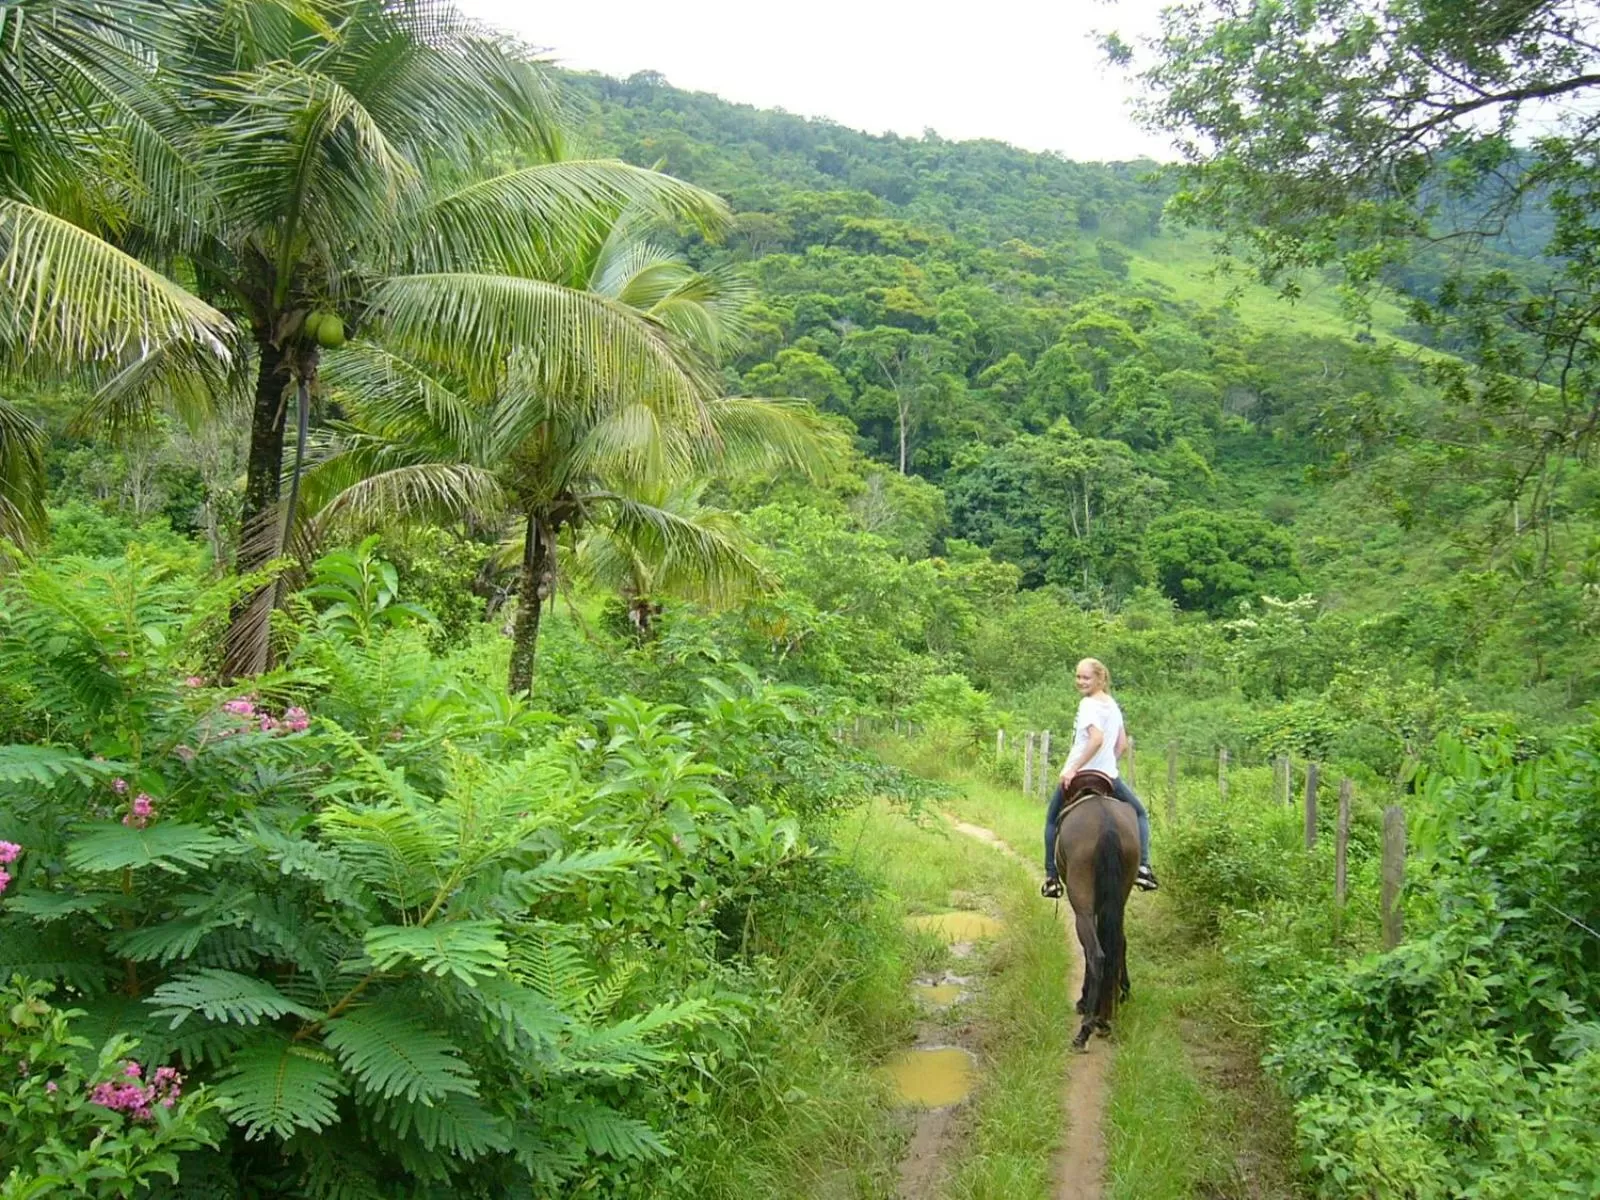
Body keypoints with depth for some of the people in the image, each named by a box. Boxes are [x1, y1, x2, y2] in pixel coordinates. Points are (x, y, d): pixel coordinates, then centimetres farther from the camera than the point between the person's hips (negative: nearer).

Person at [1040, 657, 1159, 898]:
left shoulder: (1088, 704, -13)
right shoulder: (1113, 704, 10)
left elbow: (1096, 739, -27)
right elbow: (1122, 745, 13)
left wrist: (1073, 768, -23)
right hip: (1108, 775, 5)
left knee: (1052, 820, 16)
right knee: (1139, 814, 25)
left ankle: (1051, 877, 11)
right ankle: (1142, 866, 6)